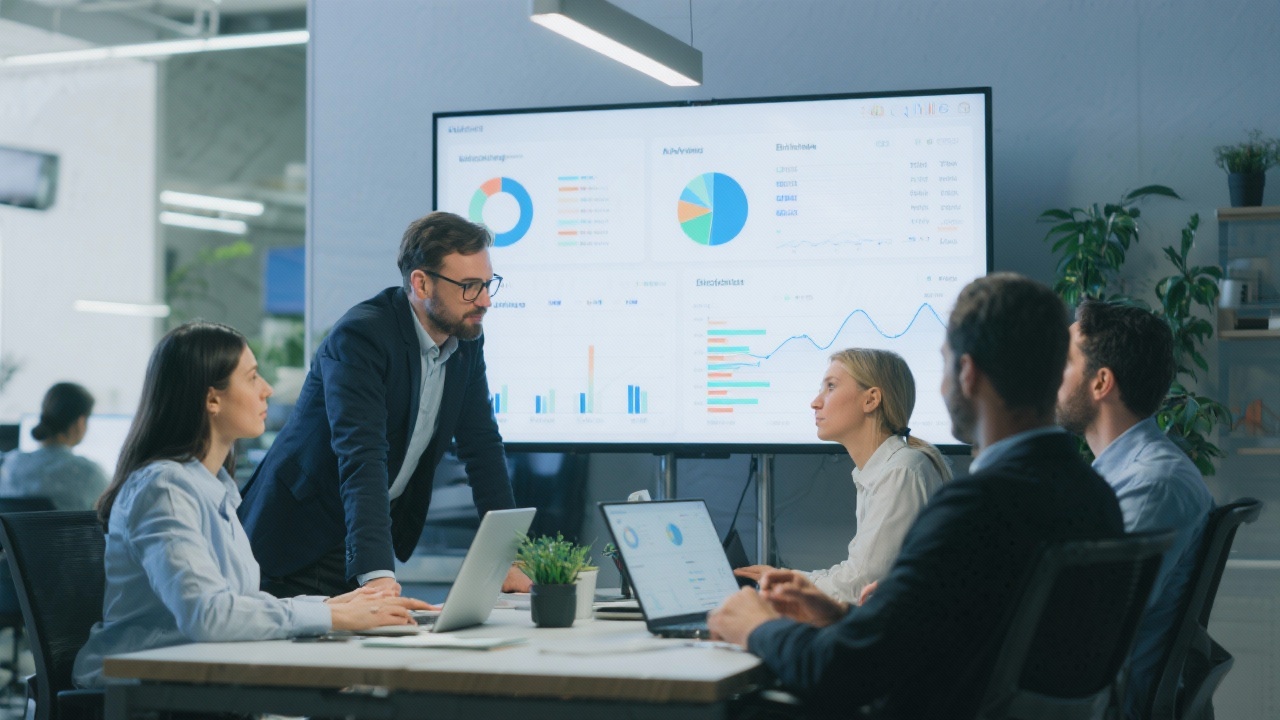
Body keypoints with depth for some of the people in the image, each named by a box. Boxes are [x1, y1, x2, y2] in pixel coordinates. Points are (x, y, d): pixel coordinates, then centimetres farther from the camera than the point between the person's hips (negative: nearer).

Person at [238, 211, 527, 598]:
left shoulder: (467, 341, -1)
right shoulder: (361, 336, -24)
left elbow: (483, 448, 3)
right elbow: (361, 457, -34)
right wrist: (378, 574, -45)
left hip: (379, 532, 7)